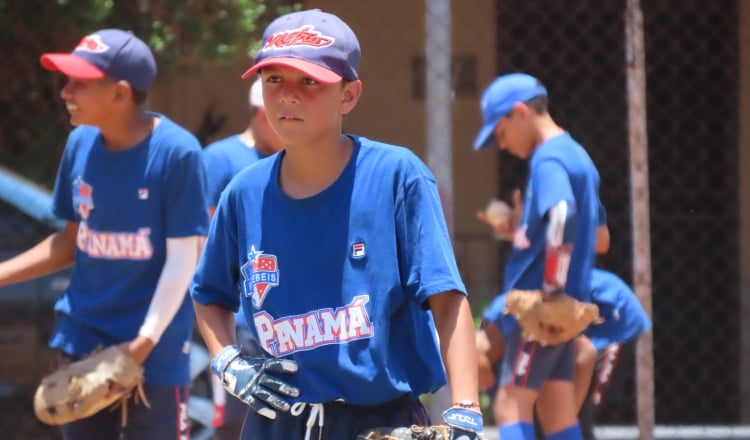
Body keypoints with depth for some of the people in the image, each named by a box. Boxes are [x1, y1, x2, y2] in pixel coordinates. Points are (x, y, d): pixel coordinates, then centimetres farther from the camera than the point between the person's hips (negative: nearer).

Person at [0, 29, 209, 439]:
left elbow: (182, 258, -16)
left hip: (155, 349, -6)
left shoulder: (176, 152, -17)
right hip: (82, 339, 6)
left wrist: (146, 340, -20)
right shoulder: (80, 143, 1)